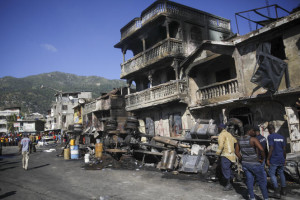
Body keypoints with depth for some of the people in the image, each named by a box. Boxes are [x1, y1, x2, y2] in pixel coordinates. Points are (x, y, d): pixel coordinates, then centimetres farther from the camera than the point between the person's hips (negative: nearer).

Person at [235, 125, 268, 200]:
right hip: (254, 164, -5)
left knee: (249, 180, 13)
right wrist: (262, 159, -12)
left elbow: (237, 151, 7)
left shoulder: (240, 139, 1)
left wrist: (242, 160, 12)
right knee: (261, 181, 12)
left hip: (245, 163, 5)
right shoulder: (253, 139, -19)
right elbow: (261, 149, -29)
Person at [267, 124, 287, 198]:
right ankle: (284, 190, 26)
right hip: (281, 160, 6)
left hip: (274, 160, -6)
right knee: (281, 173, 21)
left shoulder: (270, 137, -11)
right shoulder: (281, 137, 7)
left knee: (272, 174, 2)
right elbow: (284, 149, 7)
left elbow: (271, 148, -19)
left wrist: (268, 159, -13)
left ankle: (277, 192, -3)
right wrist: (284, 159, 17)